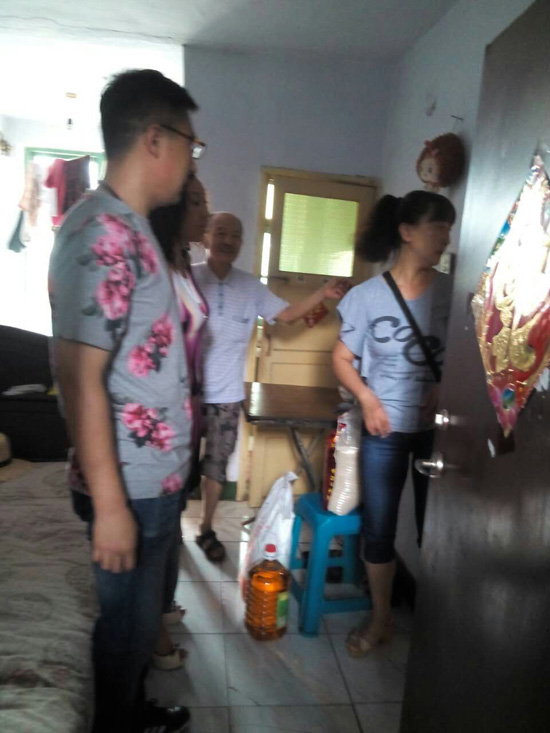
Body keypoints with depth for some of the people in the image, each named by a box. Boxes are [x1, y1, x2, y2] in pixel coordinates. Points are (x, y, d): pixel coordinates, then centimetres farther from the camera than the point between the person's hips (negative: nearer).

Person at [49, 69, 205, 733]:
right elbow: (78, 374, -24)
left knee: (140, 610, 26)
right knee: (128, 619, 12)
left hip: (152, 473, 10)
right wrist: (109, 503, -21)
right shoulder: (103, 234, -21)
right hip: (132, 483, -10)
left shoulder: (128, 227, 10)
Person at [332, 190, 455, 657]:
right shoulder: (367, 295, -6)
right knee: (378, 528, 9)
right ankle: (381, 619, 30)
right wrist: (366, 397, -14)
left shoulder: (449, 292, -2)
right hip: (385, 429, 0)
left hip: (437, 428, 1)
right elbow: (342, 359, 1)